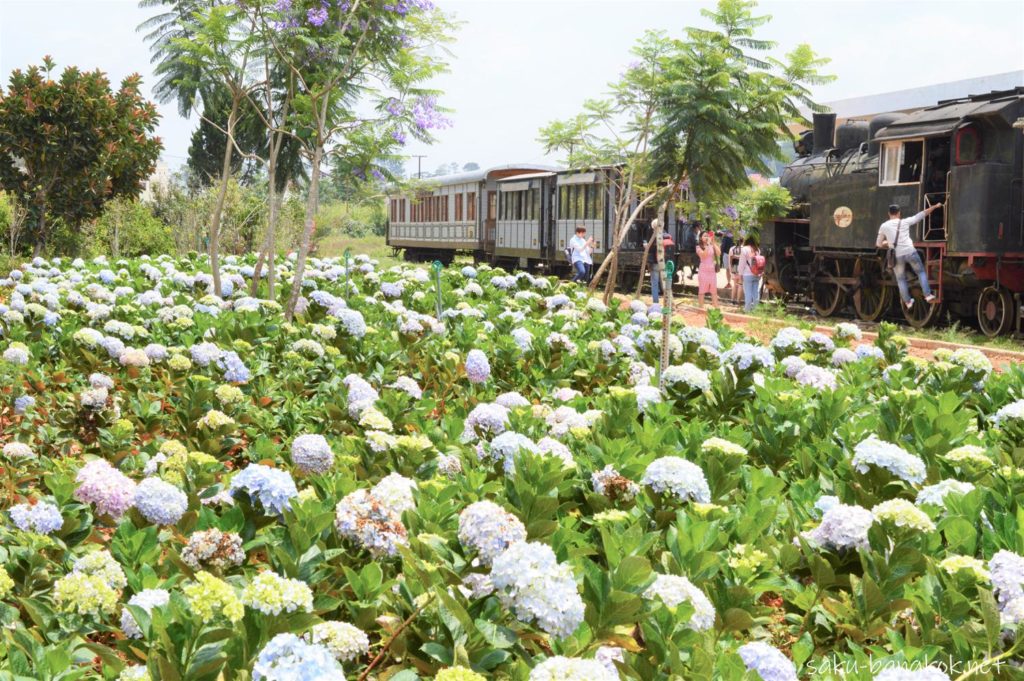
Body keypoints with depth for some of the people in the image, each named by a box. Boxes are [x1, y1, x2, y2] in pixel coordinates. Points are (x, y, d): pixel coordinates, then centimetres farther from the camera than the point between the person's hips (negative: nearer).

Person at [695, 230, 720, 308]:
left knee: (714, 291, 5)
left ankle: (716, 307, 8)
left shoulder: (712, 246, 8)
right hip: (704, 270, -3)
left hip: (712, 270, 3)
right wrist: (707, 244, -18)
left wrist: (713, 242, -7)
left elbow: (719, 253, -8)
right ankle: (701, 307, 5)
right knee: (702, 290, 1)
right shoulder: (699, 247, -1)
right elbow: (704, 255, -18)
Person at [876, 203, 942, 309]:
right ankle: (928, 295, 7)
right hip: (910, 252, 0)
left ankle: (908, 301, 16)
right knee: (921, 272, 18)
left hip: (897, 256, 0)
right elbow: (921, 215, 12)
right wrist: (935, 206, 23)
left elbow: (878, 244, 9)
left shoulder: (884, 226, 4)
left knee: (901, 279, 16)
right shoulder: (905, 222, 3)